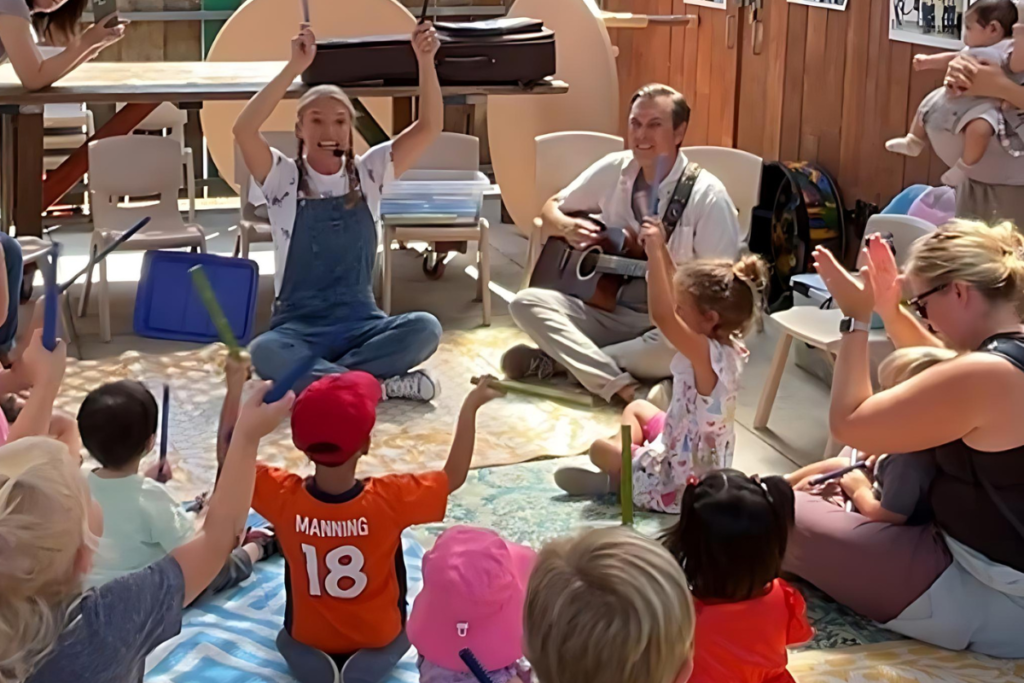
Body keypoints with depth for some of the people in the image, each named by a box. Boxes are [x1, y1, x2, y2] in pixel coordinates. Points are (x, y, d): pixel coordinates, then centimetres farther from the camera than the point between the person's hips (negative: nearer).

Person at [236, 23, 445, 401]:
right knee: (263, 352, -37)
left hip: (361, 325, 3)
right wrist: (296, 66, -29)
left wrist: (425, 61, -18)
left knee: (424, 328, -28)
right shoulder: (284, 180, -2)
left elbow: (430, 127, -3)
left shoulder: (368, 174, 6)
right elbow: (244, 131, -21)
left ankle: (313, 378, -20)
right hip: (299, 329, -2)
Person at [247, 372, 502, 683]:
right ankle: (375, 658, 1)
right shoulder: (388, 499, -29)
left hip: (306, 638, 1)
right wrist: (470, 407, -8)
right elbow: (454, 475, -13)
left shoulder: (284, 496, -26)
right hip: (379, 638, -1)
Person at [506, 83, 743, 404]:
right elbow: (551, 209, 13)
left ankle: (559, 361, -23)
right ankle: (622, 387, -33)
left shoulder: (706, 195, -13)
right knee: (526, 302, -20)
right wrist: (566, 227, -11)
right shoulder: (614, 169, 1)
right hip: (607, 310, 4)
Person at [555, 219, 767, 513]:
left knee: (600, 449, 7)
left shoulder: (709, 355, -32)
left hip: (681, 484, -9)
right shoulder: (725, 346, -7)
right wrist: (661, 248, 0)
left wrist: (654, 251, -40)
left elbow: (662, 316, -45)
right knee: (637, 408, 27)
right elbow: (680, 292, 4)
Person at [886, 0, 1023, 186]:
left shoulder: (1007, 48, -11)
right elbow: (951, 59, 32)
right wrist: (927, 61, 28)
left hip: (983, 104, -11)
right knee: (926, 106, 27)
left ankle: (964, 167, -22)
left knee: (979, 127, -42)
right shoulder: (971, 49, 18)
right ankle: (913, 143, 48)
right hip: (955, 99, 11)